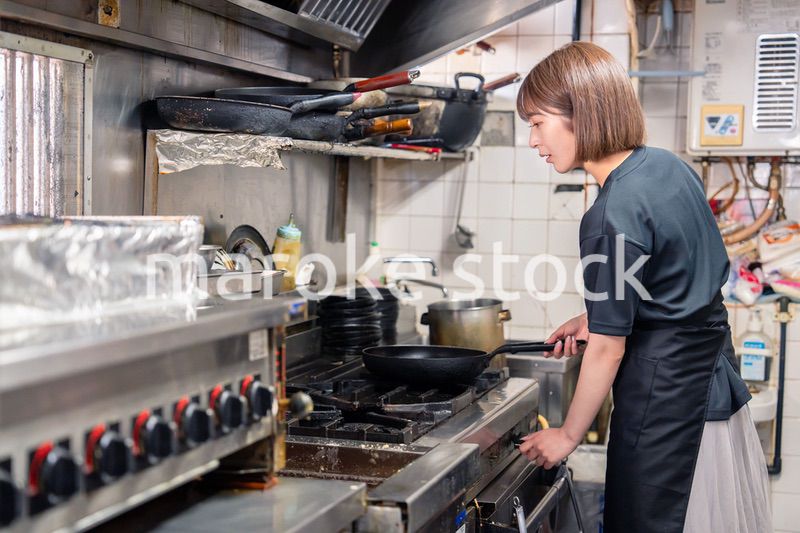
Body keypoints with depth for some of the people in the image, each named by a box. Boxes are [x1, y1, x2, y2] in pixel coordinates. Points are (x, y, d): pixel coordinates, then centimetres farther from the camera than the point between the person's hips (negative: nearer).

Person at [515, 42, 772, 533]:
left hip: (663, 400, -9)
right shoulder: (669, 166, 2)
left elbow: (607, 348, -17)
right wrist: (600, 315, 13)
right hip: (715, 378, 9)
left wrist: (568, 435, -4)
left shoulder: (613, 219, -24)